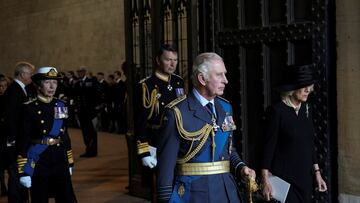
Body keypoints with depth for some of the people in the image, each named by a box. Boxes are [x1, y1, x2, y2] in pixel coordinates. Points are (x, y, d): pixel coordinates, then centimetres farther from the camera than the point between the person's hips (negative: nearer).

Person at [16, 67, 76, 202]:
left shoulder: (61, 106, 7)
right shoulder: (30, 108, -9)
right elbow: (23, 140, -11)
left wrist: (70, 163, 15)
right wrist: (23, 171, -13)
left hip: (60, 162, 4)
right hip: (38, 165, -4)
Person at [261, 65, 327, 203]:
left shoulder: (307, 109, 8)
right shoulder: (276, 111, -10)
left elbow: (310, 144, 15)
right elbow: (268, 147, -11)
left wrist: (317, 173, 13)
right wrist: (266, 181, -14)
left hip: (305, 177, 6)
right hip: (283, 178, -6)